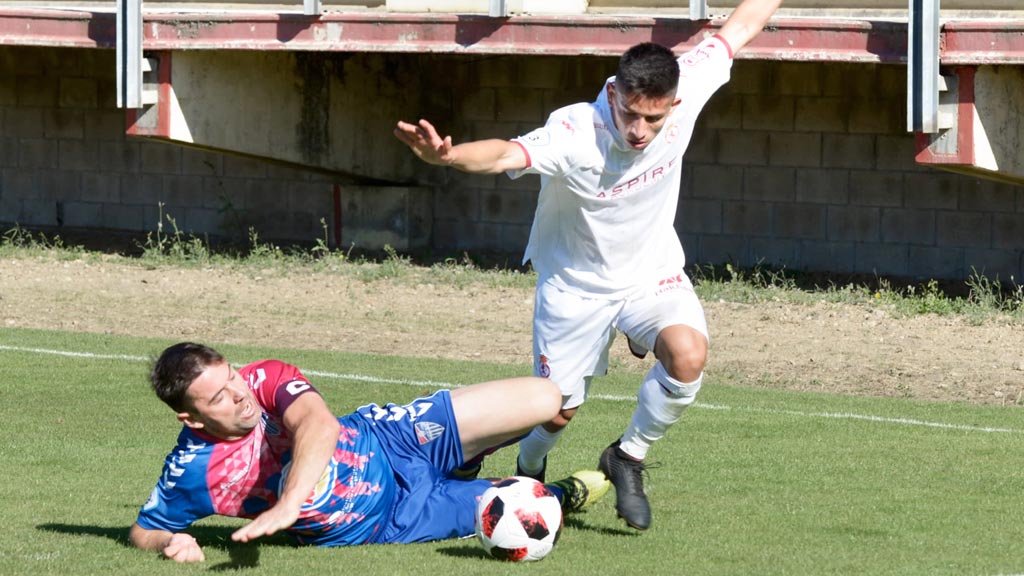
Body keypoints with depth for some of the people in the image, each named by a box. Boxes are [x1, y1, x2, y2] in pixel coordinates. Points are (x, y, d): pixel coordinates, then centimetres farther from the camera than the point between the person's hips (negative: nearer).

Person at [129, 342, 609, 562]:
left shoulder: (266, 380, -24)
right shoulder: (191, 473, -25)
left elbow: (319, 425, -42)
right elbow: (142, 531, -10)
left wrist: (286, 508, -57)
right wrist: (172, 542, -35)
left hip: (384, 439, 1)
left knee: (546, 400, -2)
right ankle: (553, 498, 38)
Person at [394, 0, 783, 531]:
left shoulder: (685, 93, -22)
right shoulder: (574, 135, -35)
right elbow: (506, 154, -53)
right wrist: (446, 155, -73)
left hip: (653, 273, 3)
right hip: (576, 284, -3)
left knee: (688, 353, -27)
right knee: (558, 412, 5)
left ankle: (628, 457, 0)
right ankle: (529, 472, 44)